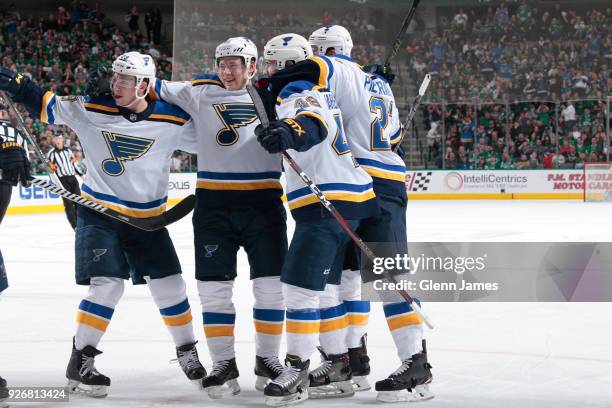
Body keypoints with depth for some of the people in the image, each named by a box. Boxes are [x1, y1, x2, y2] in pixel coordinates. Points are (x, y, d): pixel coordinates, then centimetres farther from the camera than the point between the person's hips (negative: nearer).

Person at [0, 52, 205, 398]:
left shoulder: (172, 120, -10)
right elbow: (47, 106, -2)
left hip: (149, 217, 2)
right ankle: (80, 363, -4)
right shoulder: (90, 110, -10)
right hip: (100, 215, -2)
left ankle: (188, 352, 25)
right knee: (107, 287, -13)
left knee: (170, 287, 4)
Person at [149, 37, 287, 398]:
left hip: (264, 203, 0)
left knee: (271, 286, 2)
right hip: (213, 205, 1)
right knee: (214, 287, 0)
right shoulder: (200, 93, 7)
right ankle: (224, 365, 10)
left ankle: (268, 359, 17)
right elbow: (156, 90, 8)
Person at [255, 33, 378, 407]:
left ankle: (297, 370, -11)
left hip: (328, 205, -11)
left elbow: (312, 123, -33)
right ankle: (341, 364, 19)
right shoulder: (319, 93, 21)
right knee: (320, 287, 16)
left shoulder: (298, 92, -10)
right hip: (348, 200, 11)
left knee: (300, 284, -12)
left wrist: (288, 132, -51)